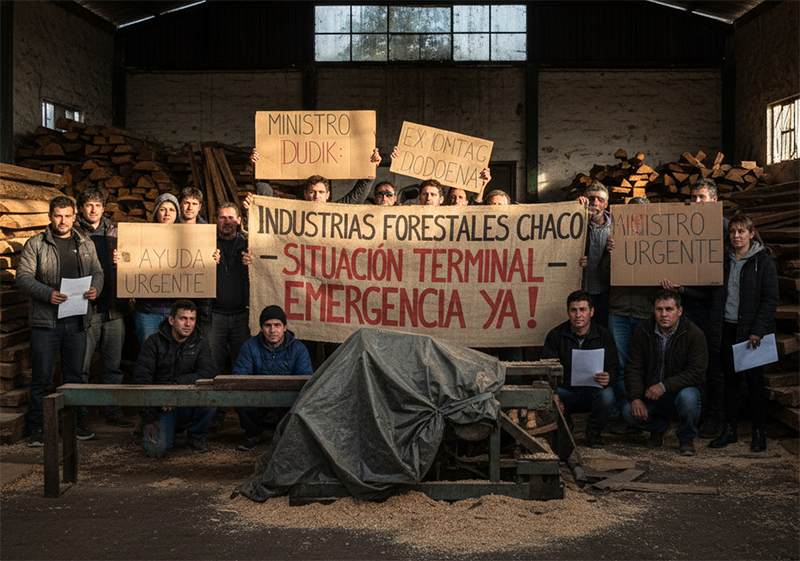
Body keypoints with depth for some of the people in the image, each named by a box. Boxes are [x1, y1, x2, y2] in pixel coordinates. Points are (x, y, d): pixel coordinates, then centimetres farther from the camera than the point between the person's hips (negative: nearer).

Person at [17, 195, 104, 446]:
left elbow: (97, 272, 16)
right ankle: (36, 429, 9)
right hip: (45, 320, -3)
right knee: (41, 377, 0)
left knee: (75, 375, 11)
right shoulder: (35, 244, 0)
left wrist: (96, 289, -7)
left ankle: (77, 423, 20)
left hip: (77, 320, 3)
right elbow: (23, 276, -4)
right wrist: (48, 294, -20)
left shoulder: (86, 245, 13)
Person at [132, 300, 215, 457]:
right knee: (156, 449, -24)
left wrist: (176, 384, -29)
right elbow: (141, 380, -9)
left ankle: (197, 437, -3)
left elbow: (207, 373, -15)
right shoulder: (154, 342, -4)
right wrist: (148, 418, -17)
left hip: (189, 405, 1)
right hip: (160, 407, -1)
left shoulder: (200, 344, 2)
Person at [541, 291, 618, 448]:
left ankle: (593, 431, -1)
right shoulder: (555, 335, -2)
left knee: (607, 396, -35)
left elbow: (612, 368, -4)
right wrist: (553, 395, -25)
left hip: (591, 392, 0)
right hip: (563, 390, 0)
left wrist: (608, 378, -31)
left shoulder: (604, 336, -1)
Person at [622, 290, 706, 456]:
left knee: (688, 398, -37)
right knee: (629, 412, -24)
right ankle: (658, 427, 14)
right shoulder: (642, 333, -2)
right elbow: (633, 368, -2)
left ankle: (686, 439, -4)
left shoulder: (694, 334, -12)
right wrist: (635, 397, -18)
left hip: (681, 390, -3)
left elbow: (696, 372, -19)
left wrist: (664, 386, -28)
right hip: (650, 394, 3)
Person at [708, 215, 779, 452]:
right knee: (730, 379, 8)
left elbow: (770, 299, -7)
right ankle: (729, 430, 16)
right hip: (727, 328, 4)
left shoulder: (763, 261, -3)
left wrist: (758, 331, -14)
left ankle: (758, 432, 12)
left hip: (751, 330, -4)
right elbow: (717, 296, 14)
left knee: (754, 381, 1)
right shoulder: (724, 260, 9)